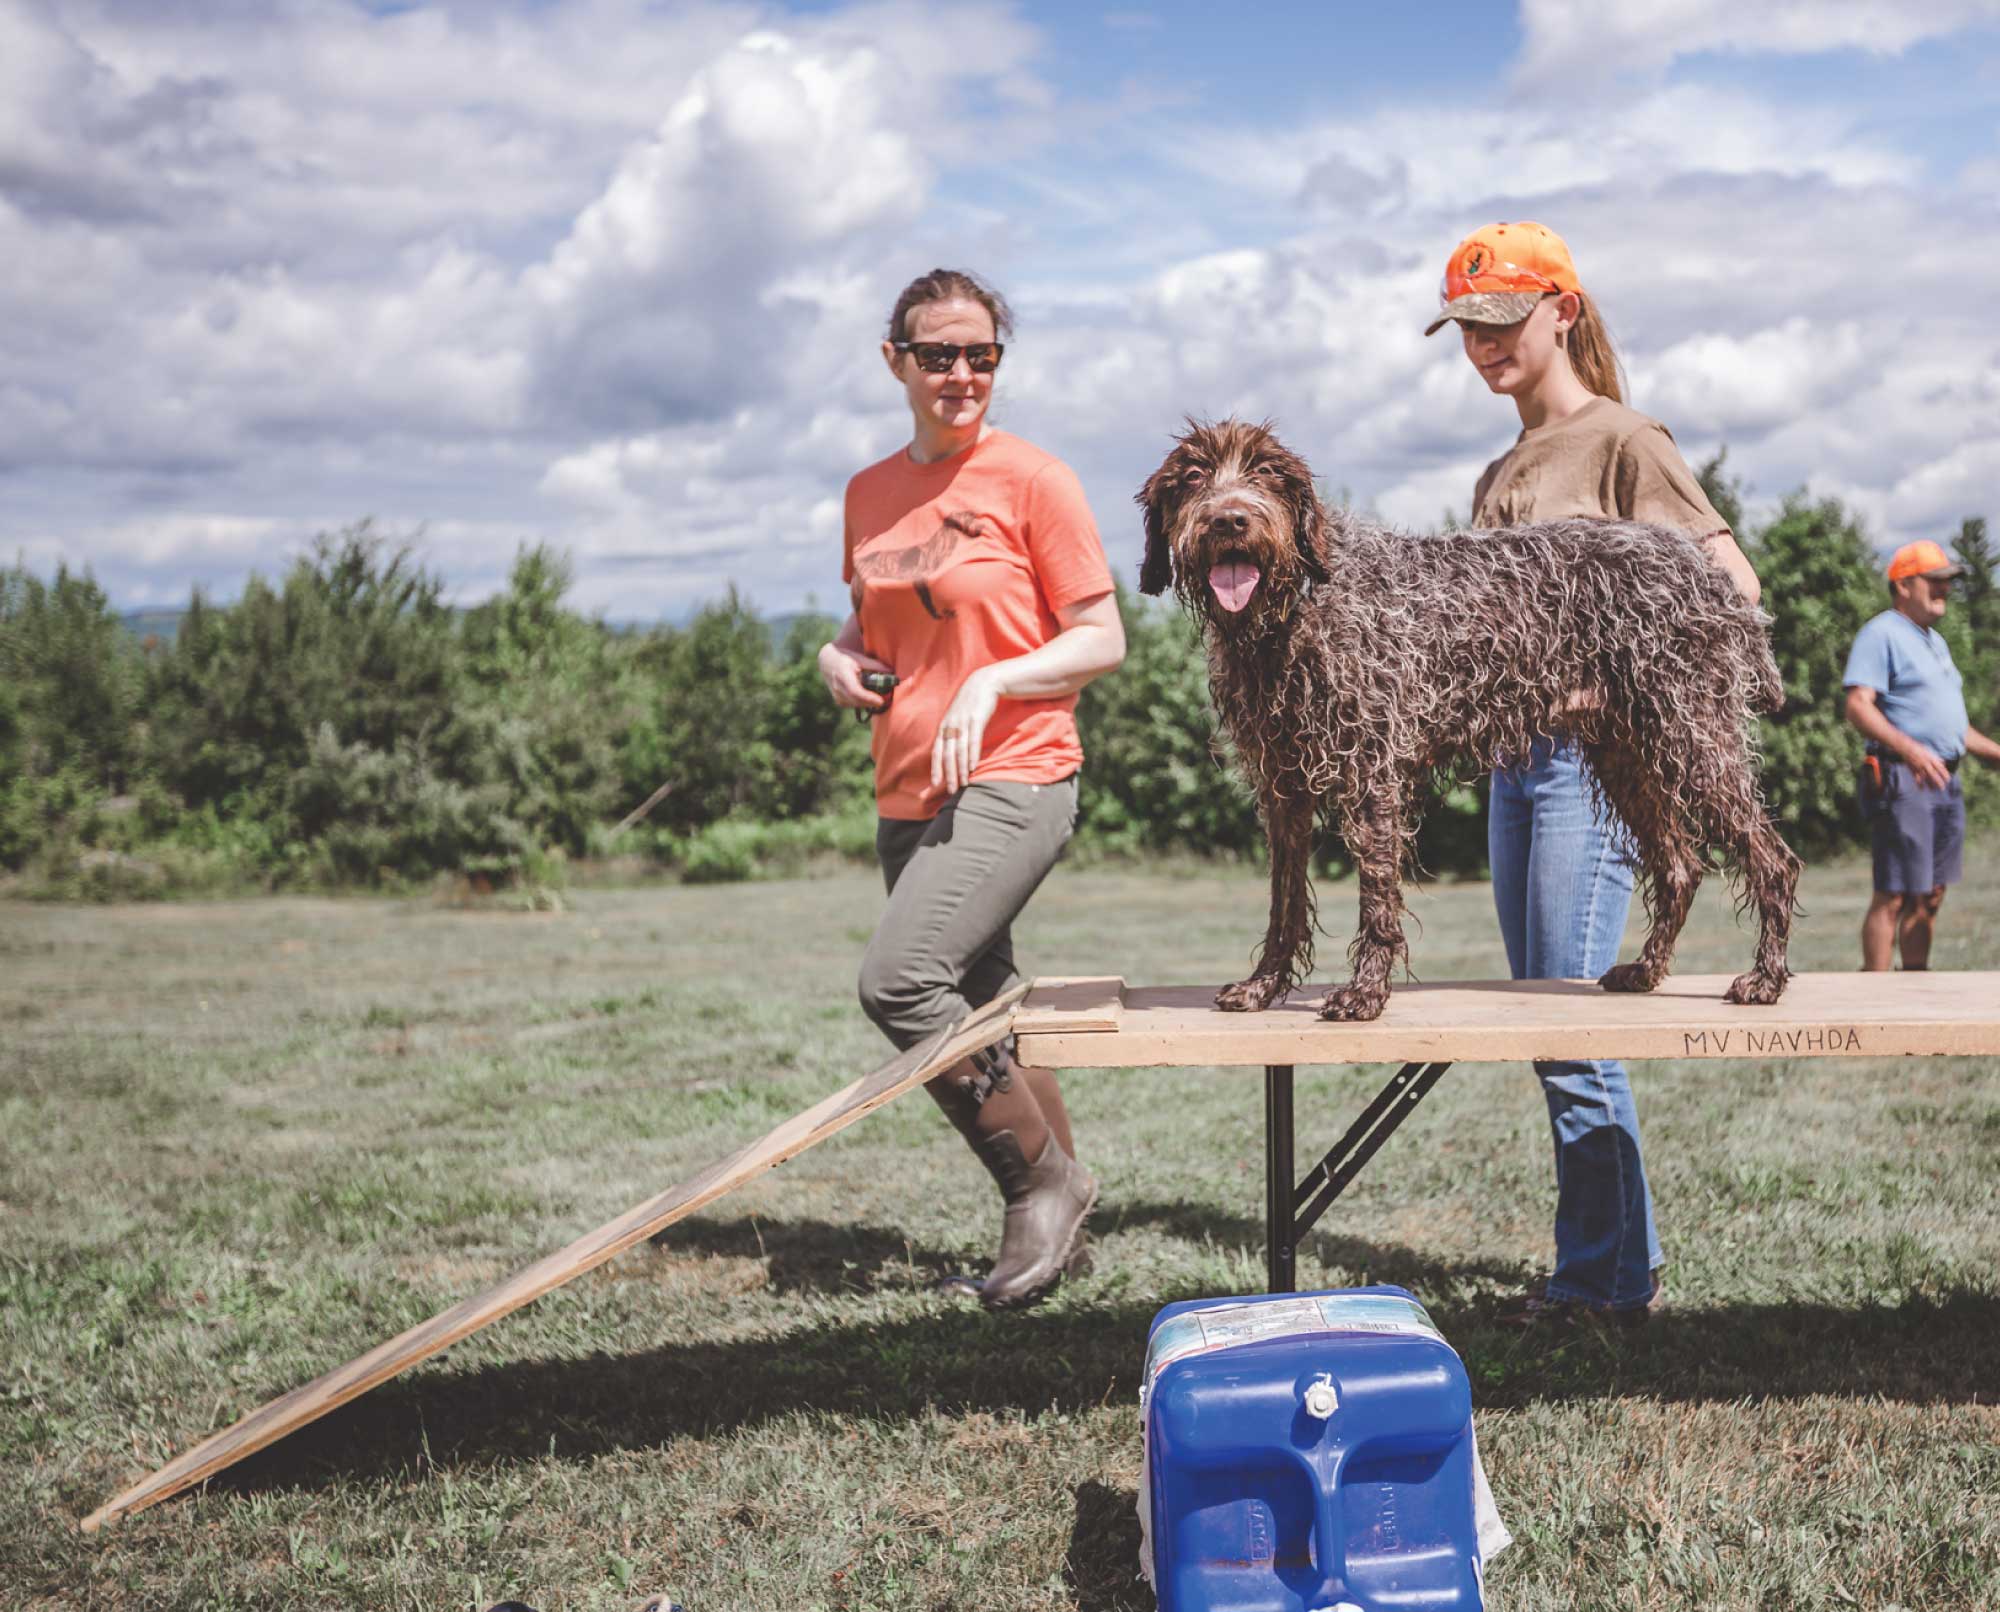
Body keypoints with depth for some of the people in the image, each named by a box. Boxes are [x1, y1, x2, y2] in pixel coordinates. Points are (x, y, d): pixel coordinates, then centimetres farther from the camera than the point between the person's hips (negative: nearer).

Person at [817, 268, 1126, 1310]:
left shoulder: (1031, 480, -5)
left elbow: (1102, 641, -5)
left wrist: (991, 682, -18)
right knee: (981, 1011, 11)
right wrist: (840, 656, 4)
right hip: (906, 794, 7)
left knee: (897, 981, -22)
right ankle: (1057, 1219, 26)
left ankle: (1046, 1180, -5)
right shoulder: (869, 494, 12)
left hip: (1011, 781, -7)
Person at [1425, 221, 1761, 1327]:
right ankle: (1611, 1268, 17)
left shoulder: (1621, 440, -4)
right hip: (1513, 758, 8)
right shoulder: (1498, 476, 19)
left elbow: (1732, 590, -10)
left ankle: (1607, 1278, 1)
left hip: (1594, 753, -8)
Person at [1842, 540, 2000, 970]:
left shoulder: (1935, 641, 23)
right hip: (1902, 780, -9)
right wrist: (1909, 749, -32)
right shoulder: (1881, 634, -7)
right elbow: (1858, 706, -19)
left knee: (1930, 895, 10)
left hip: (1946, 781, 9)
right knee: (1894, 896, -10)